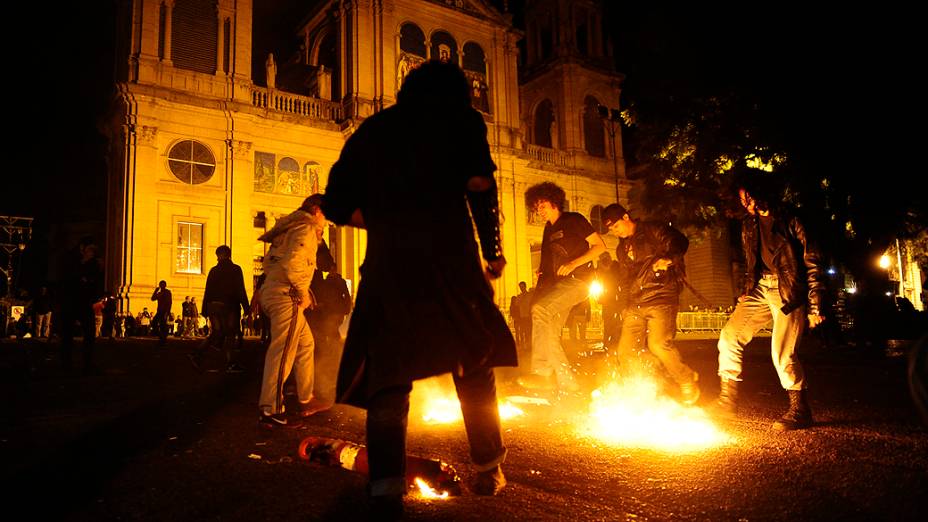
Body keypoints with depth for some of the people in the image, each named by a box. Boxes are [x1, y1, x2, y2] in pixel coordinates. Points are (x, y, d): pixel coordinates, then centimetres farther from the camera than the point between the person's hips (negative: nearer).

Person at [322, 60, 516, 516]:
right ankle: (488, 468, 20)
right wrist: (492, 249, 0)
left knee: (387, 371, 5)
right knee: (474, 364, 13)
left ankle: (386, 484, -4)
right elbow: (479, 183, -9)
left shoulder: (371, 129, 18)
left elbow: (337, 204, 12)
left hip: (387, 262, 2)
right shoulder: (460, 119, 9)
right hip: (449, 257, -1)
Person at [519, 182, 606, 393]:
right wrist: (542, 273, 9)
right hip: (556, 284, 8)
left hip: (577, 281, -8)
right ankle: (568, 383, 4)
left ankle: (542, 371, -29)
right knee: (549, 334, -2)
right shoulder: (549, 229, 20)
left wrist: (573, 264, -17)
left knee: (541, 309, -29)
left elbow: (600, 246, -6)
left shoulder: (574, 220, -1)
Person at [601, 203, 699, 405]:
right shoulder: (622, 248, 22)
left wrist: (667, 259, -25)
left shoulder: (652, 230, 1)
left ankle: (688, 382, 3)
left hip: (661, 297, -7)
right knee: (626, 350, -1)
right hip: (635, 302, 7)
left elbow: (680, 242, -10)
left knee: (659, 344, -20)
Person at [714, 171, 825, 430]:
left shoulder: (790, 221, -6)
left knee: (783, 352, -13)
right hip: (760, 290, 6)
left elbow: (812, 264, -7)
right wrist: (746, 290, 12)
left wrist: (815, 307, -11)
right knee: (730, 336, -4)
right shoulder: (748, 225, 13)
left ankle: (800, 410, 5)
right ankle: (728, 400, 6)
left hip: (789, 292, -6)